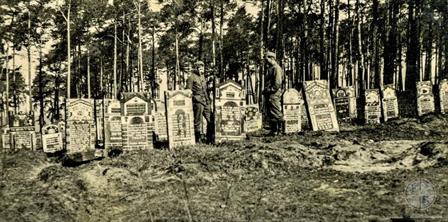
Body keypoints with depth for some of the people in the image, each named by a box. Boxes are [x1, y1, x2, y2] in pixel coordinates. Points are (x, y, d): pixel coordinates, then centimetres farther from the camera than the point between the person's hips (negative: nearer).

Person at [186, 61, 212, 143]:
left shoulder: (202, 77, 19)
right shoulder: (191, 78, -5)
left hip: (205, 102, 7)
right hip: (197, 102, -7)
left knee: (210, 120, 4)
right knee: (197, 122, -1)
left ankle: (209, 139, 14)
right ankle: (198, 139, 7)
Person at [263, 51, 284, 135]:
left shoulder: (276, 68, -10)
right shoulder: (270, 68, 21)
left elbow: (278, 82, -18)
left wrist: (271, 90, -18)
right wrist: (265, 90, 15)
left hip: (274, 93, -10)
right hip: (269, 94, 10)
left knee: (276, 112, -8)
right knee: (269, 113, 10)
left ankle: (281, 128, -2)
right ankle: (273, 130, 14)